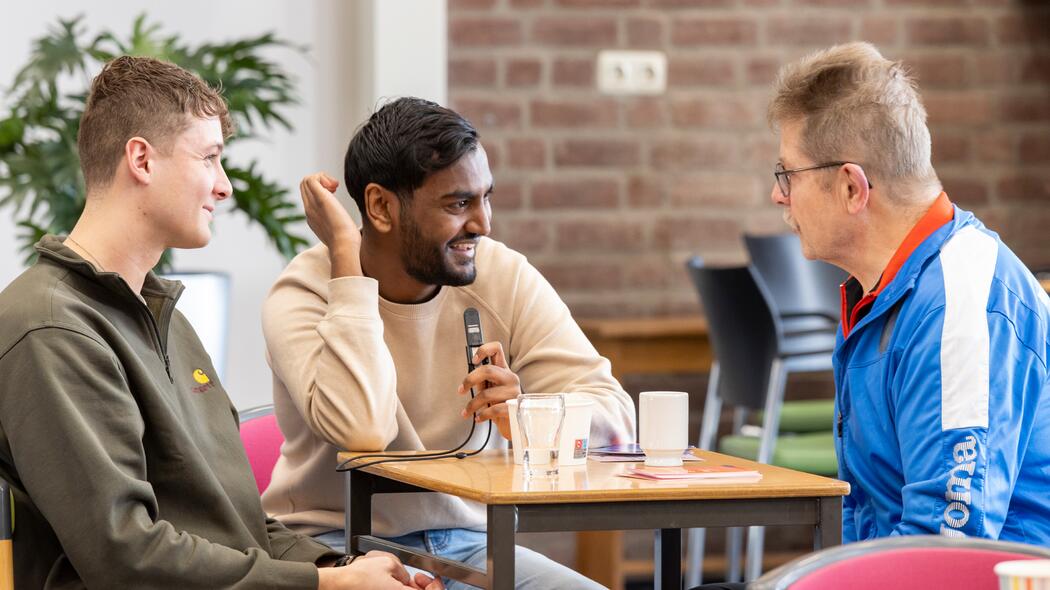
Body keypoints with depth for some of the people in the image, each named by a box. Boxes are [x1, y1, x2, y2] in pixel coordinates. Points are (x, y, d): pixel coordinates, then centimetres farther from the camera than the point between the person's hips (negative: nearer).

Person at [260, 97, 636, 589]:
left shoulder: (505, 277, -1)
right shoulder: (301, 296, -11)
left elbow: (614, 416, -7)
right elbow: (361, 430, -30)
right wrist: (345, 259, -24)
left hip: (468, 542, 4)